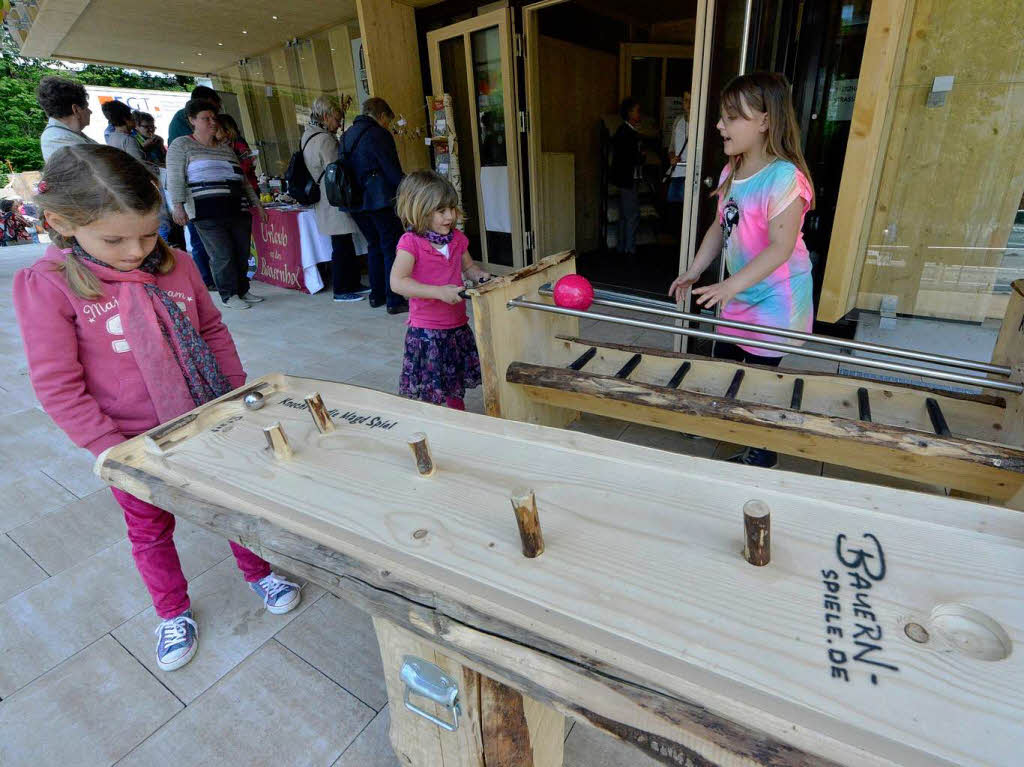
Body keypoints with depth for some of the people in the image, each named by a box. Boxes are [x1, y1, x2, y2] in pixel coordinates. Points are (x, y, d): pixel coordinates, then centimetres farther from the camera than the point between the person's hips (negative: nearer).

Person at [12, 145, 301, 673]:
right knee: (150, 530, 19)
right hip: (138, 445, -2)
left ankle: (257, 571, 44)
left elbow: (214, 332, 4)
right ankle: (173, 612, 43)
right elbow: (58, 388, -13)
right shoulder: (46, 285, -15)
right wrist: (112, 450, -14)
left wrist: (237, 399, 1)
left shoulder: (175, 264, -6)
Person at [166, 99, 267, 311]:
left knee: (242, 253, 4)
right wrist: (178, 205, -16)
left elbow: (242, 180, 29)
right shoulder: (181, 145, 7)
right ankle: (228, 296, 2)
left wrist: (256, 203, 24)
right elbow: (175, 178, -4)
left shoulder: (226, 149, 24)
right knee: (222, 255, -8)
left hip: (238, 211, 6)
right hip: (208, 213, -6)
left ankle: (242, 291, 17)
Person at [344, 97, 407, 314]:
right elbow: (393, 170, -12)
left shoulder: (346, 136, 17)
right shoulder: (378, 134, -7)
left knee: (374, 245, 17)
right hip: (379, 200, -8)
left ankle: (376, 296, 20)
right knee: (392, 248, -4)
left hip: (355, 202, 8)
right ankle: (394, 301, -7)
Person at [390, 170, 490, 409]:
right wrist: (439, 292, -31)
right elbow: (397, 282, -23)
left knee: (456, 391, 21)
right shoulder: (410, 242, -13)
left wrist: (480, 275, -2)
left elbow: (468, 267, 22)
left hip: (457, 326, 6)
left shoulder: (457, 239, 5)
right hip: (426, 333, -6)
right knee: (429, 394, 4)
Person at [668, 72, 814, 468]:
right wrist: (693, 271, 3)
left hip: (774, 301, -7)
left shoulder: (784, 177, -21)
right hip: (738, 296, 8)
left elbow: (780, 247, -27)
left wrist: (730, 286, -35)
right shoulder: (730, 173, 4)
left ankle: (763, 452, 27)